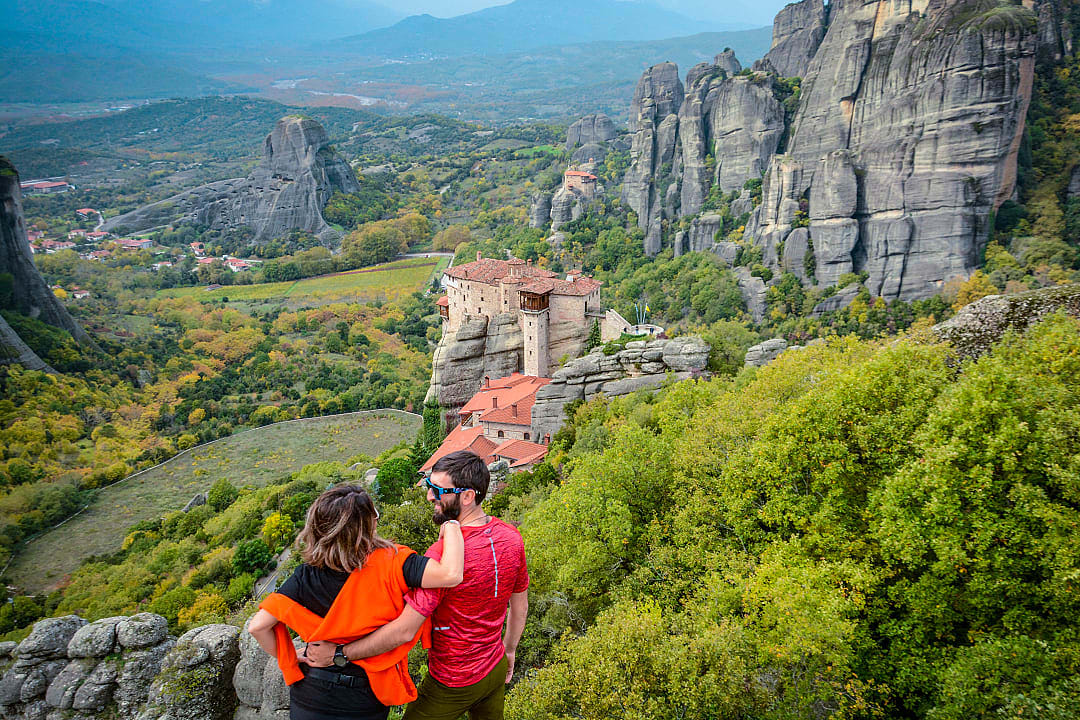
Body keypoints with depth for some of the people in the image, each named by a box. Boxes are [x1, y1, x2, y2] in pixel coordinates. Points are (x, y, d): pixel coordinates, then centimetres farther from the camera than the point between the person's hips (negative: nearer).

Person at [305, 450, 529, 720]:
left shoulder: (443, 554, -32)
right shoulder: (511, 537, -10)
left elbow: (405, 629, -30)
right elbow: (520, 606, 3)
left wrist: (337, 654, -22)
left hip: (453, 684, -6)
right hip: (496, 670, 7)